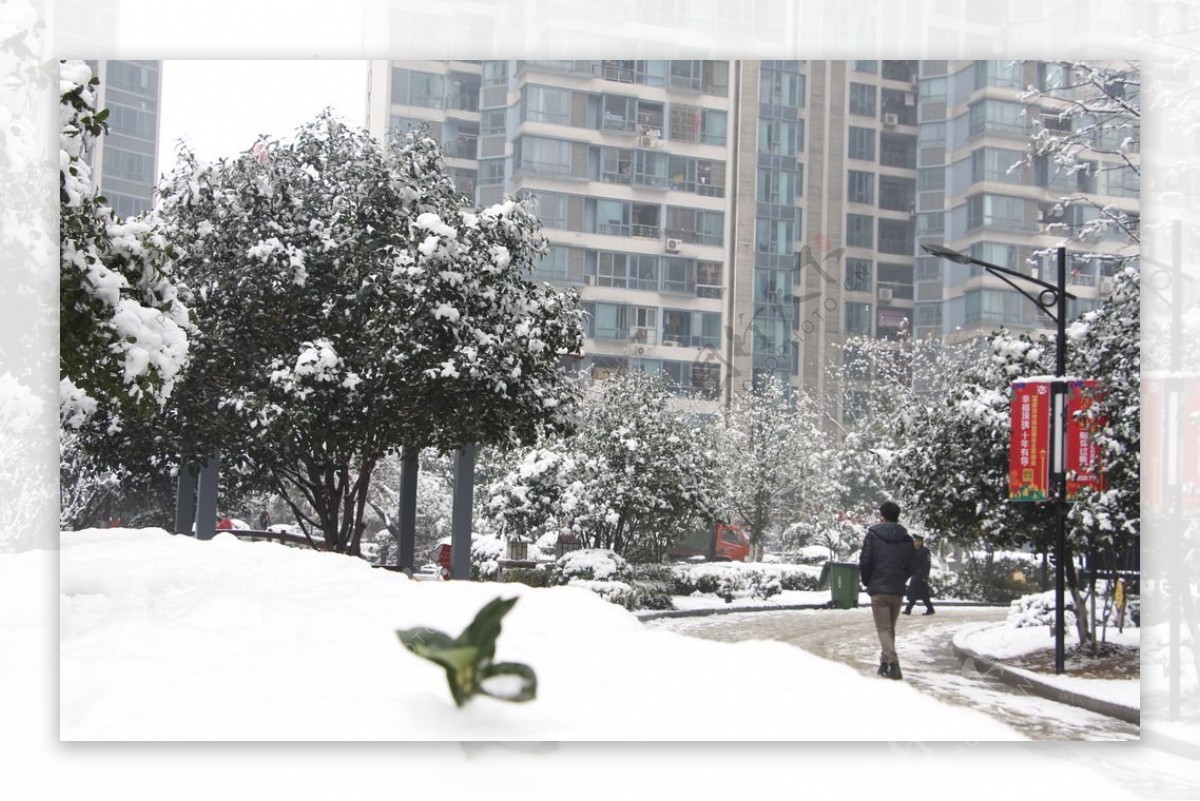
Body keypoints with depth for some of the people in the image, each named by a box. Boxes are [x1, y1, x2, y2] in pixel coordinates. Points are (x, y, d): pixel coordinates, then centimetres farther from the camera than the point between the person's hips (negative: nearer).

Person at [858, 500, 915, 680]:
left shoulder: (873, 534, -5)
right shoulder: (906, 538, 6)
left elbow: (864, 562, -8)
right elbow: (912, 566, 6)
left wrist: (867, 582, 7)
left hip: (878, 590, -4)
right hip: (898, 591, 4)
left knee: (883, 628, -3)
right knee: (891, 628, 18)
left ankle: (892, 663, -19)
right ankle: (885, 662, 23)